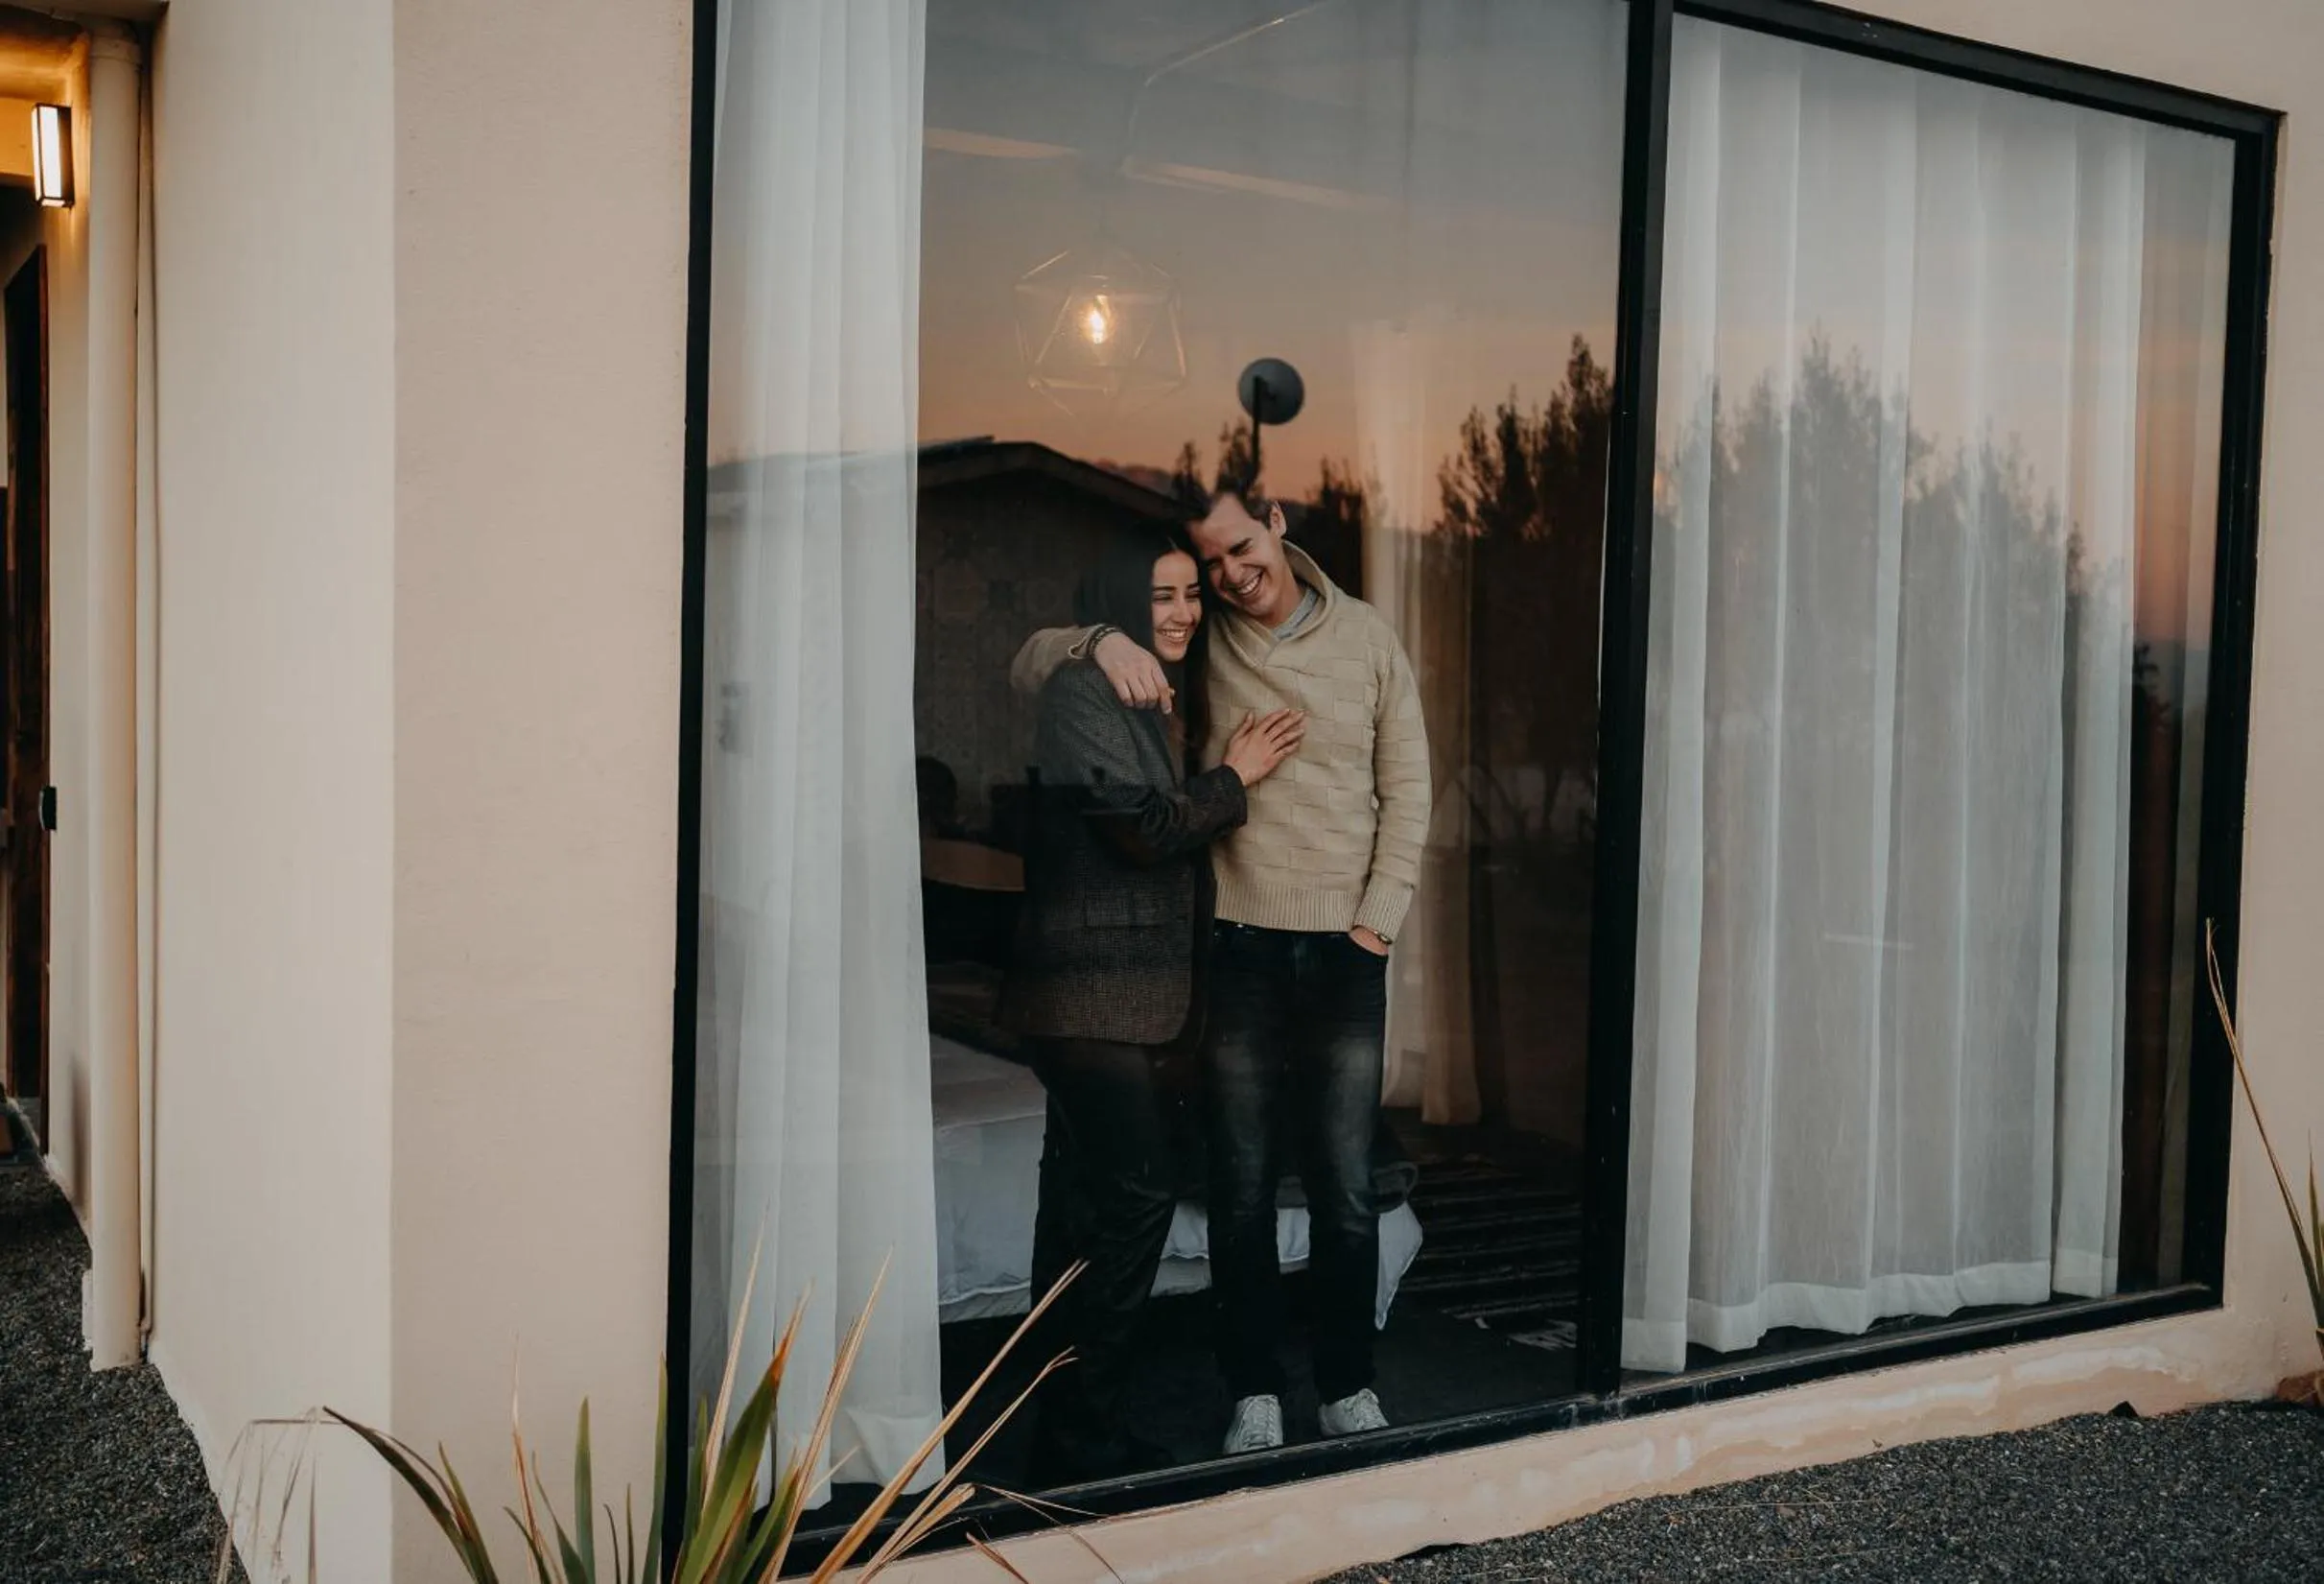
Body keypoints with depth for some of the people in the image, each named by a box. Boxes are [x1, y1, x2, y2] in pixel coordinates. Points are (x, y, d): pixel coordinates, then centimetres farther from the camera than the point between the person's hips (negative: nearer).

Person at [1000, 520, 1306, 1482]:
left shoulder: (1164, 705, 19)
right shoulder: (1083, 695, -9)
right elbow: (1141, 827, -16)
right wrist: (1235, 777, -4)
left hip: (1144, 993, 9)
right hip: (1089, 992, -9)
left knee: (1085, 1203, 10)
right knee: (1138, 1191, -12)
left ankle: (1068, 1431, 16)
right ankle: (1083, 1429, -4)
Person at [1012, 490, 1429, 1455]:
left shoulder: (1366, 635, 4)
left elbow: (1406, 788, 7)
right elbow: (1027, 668, -1)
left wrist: (1378, 920, -1)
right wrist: (1099, 643, -21)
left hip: (1345, 951, 1)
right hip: (1238, 949, 0)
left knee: (1345, 1188, 6)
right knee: (1242, 1190, 6)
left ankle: (1348, 1388, 22)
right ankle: (1254, 1394, 20)